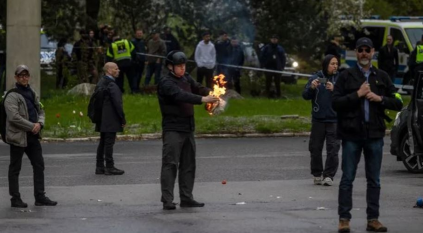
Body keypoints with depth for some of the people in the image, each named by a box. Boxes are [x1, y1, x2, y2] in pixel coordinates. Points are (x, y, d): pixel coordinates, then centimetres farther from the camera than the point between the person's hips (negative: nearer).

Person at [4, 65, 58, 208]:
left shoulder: (32, 94, 14)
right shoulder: (12, 96, -10)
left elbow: (41, 111, 18)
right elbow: (14, 117, -19)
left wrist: (40, 123, -4)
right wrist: (32, 126, -17)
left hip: (33, 136, 8)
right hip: (18, 136, -7)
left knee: (39, 165, 8)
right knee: (15, 168, 1)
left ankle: (40, 196, 14)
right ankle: (15, 198, 6)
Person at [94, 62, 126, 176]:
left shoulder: (100, 83, 13)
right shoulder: (111, 85, -16)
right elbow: (117, 103, -19)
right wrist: (123, 119, -13)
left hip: (102, 119, 9)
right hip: (110, 120, -9)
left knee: (103, 143, 13)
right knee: (109, 142, -6)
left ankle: (100, 167, 16)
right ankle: (109, 167, -4)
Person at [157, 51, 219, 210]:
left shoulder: (186, 79, 13)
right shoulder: (166, 83, -12)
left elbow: (198, 88, 4)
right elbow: (180, 95, -27)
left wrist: (212, 94, -18)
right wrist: (202, 99, -37)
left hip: (188, 128, 8)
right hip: (173, 129, -8)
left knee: (188, 164, 10)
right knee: (170, 164, -9)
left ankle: (186, 198, 16)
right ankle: (167, 200, -10)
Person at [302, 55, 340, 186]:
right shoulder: (316, 78, 3)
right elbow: (305, 96, 0)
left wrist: (334, 90, -24)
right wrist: (312, 88, -18)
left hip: (334, 120, -2)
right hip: (318, 120, 2)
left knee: (333, 149, -5)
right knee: (315, 148, 7)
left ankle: (329, 176, 0)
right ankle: (317, 175, 18)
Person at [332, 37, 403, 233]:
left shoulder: (382, 77, 10)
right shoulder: (346, 76, 2)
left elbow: (398, 103, 7)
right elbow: (335, 103, -6)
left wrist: (380, 98, -9)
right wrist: (357, 94, -14)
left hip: (375, 135, 3)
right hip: (352, 135, -3)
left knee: (374, 180, 7)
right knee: (347, 179, 0)